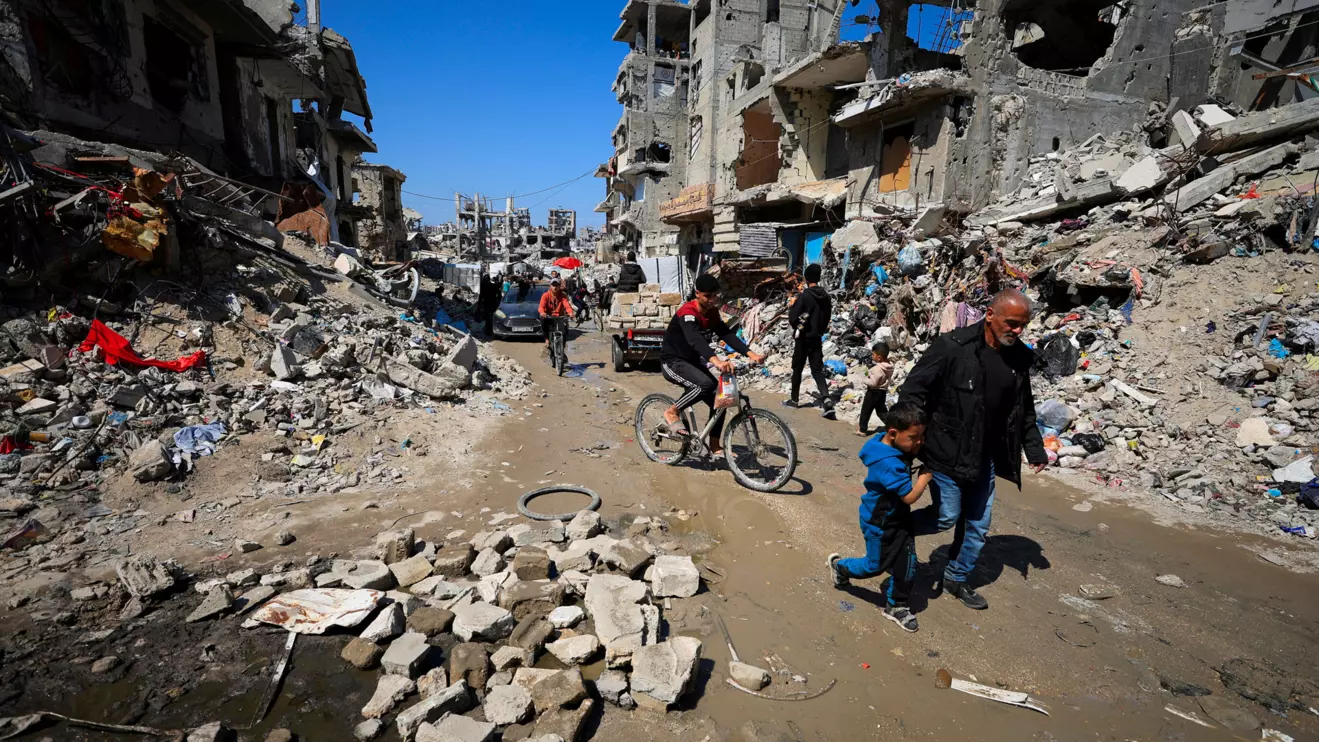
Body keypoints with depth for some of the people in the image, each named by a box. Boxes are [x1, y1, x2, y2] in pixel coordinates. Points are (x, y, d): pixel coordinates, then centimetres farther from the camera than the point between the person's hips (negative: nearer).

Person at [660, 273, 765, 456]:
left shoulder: (712, 313, 1)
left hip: (692, 362, 8)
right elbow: (695, 340, -42)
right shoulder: (687, 312, -25)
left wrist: (751, 354, -21)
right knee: (705, 384, -33)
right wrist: (717, 361, -59)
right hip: (673, 362, -8)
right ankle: (672, 413, -11)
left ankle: (715, 447, 11)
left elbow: (727, 335, -6)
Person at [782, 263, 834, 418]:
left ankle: (794, 400, 20)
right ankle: (826, 399, -14)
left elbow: (792, 316, -15)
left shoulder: (804, 295, -16)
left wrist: (797, 327, 5)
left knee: (797, 369, 10)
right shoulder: (826, 296, 4)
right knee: (817, 369, 4)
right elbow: (827, 318, 12)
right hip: (817, 337, 5)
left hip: (803, 337, -5)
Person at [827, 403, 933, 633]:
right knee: (876, 566, 13)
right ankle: (839, 566, 39)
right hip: (879, 523, -8)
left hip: (899, 518, 8)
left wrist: (917, 451, -9)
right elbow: (910, 496, -30)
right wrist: (926, 474, -19)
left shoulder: (895, 447, -7)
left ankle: (896, 606, 31)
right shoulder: (888, 464, -35)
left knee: (906, 564, 12)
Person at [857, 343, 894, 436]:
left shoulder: (877, 369, -28)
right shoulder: (889, 367, 1)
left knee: (866, 410, 6)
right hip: (883, 391, 8)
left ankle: (862, 430, 14)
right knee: (882, 411, 20)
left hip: (874, 392, -8)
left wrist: (865, 380, -10)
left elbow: (872, 383, -29)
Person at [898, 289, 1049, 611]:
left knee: (978, 524, 15)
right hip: (947, 454, -7)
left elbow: (1024, 409, 16)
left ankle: (957, 579, 35)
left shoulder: (1019, 357, 2)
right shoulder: (953, 347, -19)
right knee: (947, 516, -3)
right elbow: (913, 389, -16)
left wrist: (1035, 449, 12)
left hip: (985, 458, 7)